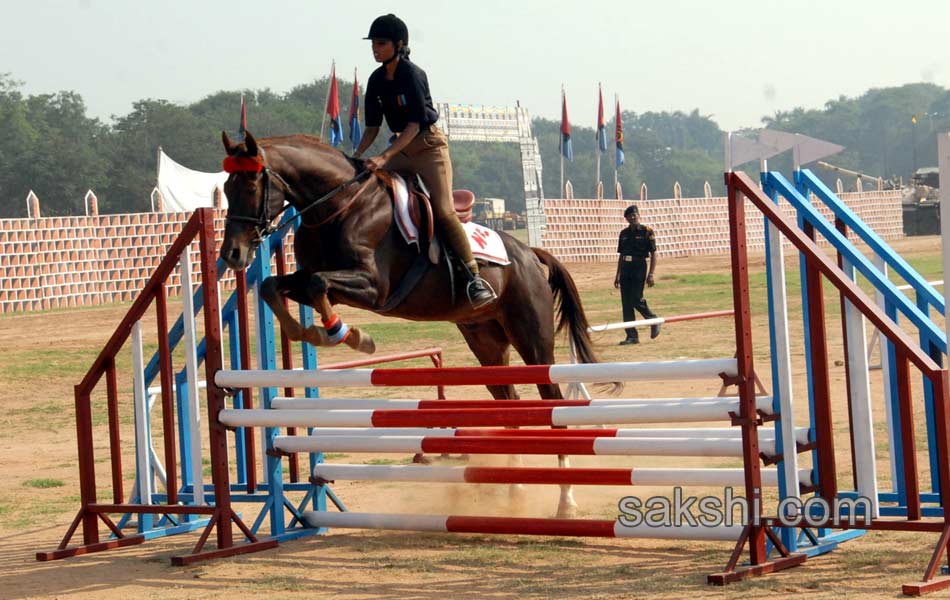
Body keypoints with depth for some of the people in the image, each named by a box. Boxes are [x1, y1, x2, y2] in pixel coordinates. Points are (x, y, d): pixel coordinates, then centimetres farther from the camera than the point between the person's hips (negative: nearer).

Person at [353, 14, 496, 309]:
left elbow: (414, 126, -21)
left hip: (428, 145, -8)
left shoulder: (412, 75, -16)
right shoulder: (377, 80, 5)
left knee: (443, 209, -18)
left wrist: (384, 157, -29)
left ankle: (474, 277, -18)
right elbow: (372, 127, 9)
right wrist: (356, 157, -7)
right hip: (401, 148, 8)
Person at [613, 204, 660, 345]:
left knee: (636, 300, -13)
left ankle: (654, 321, 14)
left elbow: (653, 254, -4)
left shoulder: (647, 231, -3)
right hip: (625, 270, 6)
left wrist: (650, 274, -12)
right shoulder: (624, 233, 13)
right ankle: (632, 336, 5)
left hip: (639, 269, -6)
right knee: (626, 303, 1)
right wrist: (617, 275, 16)